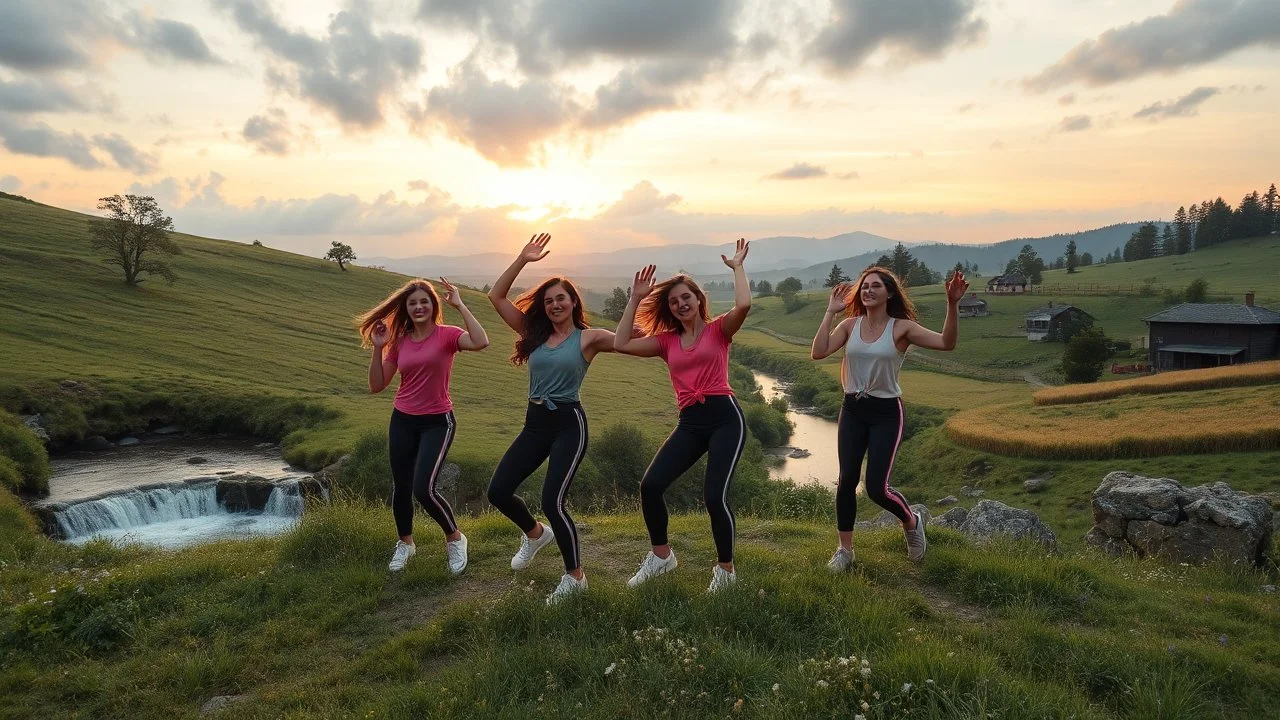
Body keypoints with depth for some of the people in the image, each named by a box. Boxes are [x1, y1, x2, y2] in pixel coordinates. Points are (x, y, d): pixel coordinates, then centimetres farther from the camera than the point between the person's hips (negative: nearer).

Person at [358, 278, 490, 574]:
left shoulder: (447, 335, -10)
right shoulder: (400, 341, 2)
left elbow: (481, 342, -32)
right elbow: (376, 386, 3)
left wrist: (460, 305, -26)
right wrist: (378, 348, -8)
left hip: (437, 422, -5)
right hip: (402, 421, 5)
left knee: (423, 488, -16)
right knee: (400, 487, 12)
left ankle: (455, 538, 10)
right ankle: (405, 543, 38)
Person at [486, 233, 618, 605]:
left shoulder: (588, 337, -2)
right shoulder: (534, 333, 10)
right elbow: (496, 297, 7)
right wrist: (522, 260, 1)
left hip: (568, 423, -6)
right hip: (535, 423, 6)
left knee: (552, 501, -13)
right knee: (498, 491, 3)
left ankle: (575, 577, 9)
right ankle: (535, 533, 35)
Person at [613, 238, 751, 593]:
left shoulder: (718, 330, 5)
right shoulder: (667, 341, 16)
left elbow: (744, 305, -15)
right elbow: (621, 344, 6)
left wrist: (737, 267, -1)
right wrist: (636, 299, 9)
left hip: (725, 416, -4)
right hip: (690, 423, 4)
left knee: (714, 496, -15)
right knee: (650, 485, -12)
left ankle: (725, 570, 10)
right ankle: (661, 556, 12)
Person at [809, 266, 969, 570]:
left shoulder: (902, 327, -9)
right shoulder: (850, 325, 0)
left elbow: (947, 343, -20)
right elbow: (818, 352, -13)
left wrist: (952, 305, -32)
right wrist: (830, 311, -11)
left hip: (886, 412, -3)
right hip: (852, 410, 3)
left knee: (877, 487, -7)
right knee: (846, 481, 1)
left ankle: (912, 522, 27)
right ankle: (845, 550, 19)